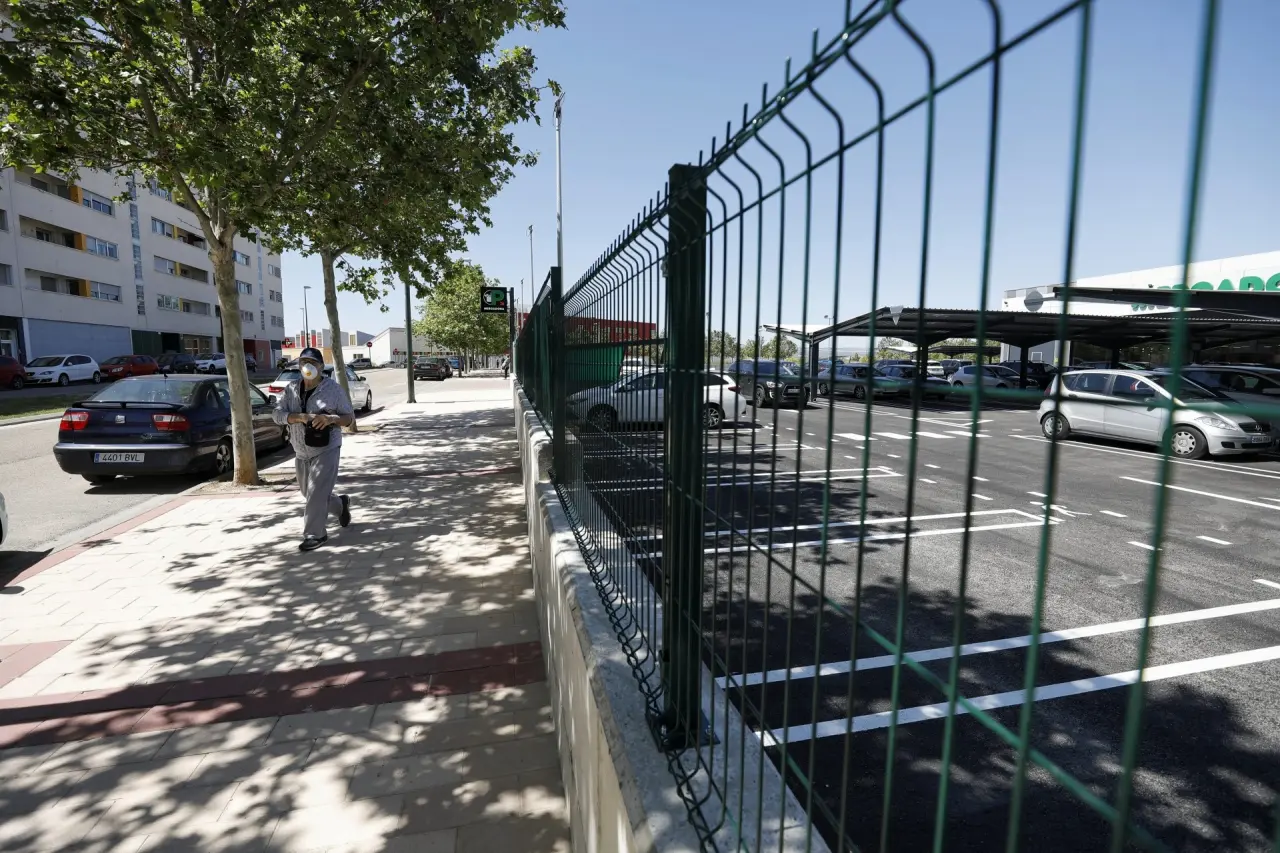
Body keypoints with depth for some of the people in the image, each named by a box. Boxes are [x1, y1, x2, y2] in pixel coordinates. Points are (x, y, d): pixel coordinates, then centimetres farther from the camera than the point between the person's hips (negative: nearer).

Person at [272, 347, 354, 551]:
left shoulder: (333, 388, -7)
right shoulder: (292, 389, 4)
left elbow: (350, 417, -5)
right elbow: (277, 414, -6)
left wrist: (331, 418, -25)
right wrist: (299, 416, -24)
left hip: (326, 450, -6)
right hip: (301, 452, 6)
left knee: (317, 493, -10)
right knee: (308, 494, 17)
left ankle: (315, 534, 2)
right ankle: (340, 504, 42)